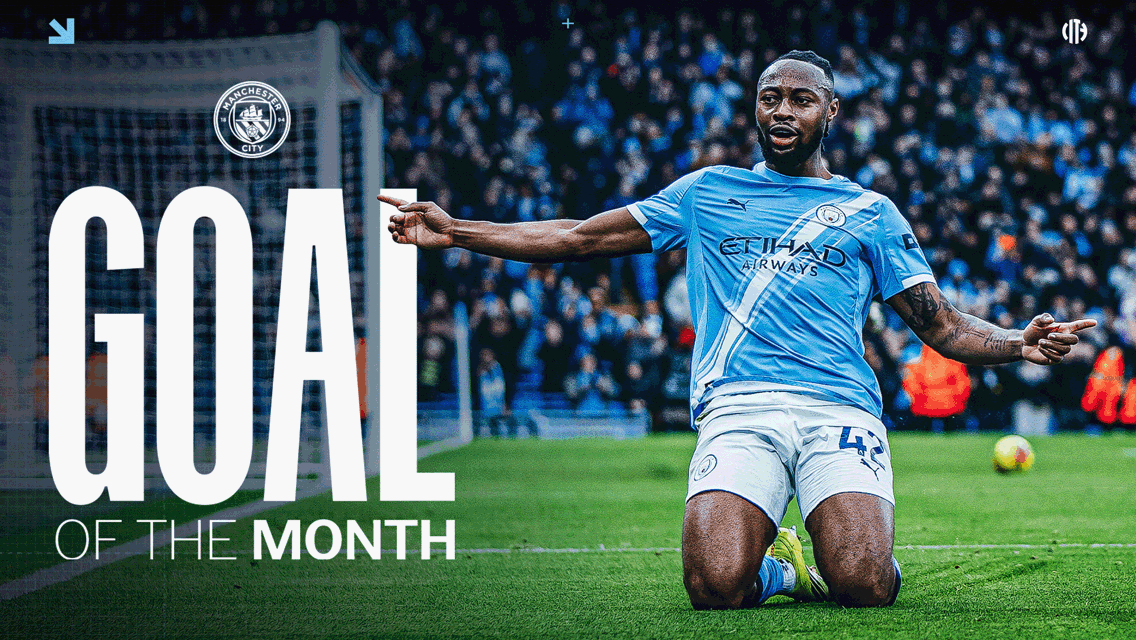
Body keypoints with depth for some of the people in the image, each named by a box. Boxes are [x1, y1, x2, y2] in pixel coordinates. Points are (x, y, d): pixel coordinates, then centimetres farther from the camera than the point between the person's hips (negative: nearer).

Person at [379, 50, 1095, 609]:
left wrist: (1017, 343, -7)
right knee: (715, 585, -25)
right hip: (737, 407, 0)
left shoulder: (870, 213, 18)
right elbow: (585, 237, 19)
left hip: (839, 408, 0)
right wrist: (456, 232, 12)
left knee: (862, 586, -25)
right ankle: (780, 567, 11)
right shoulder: (707, 192, 20)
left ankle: (836, 556, 14)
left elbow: (944, 326, 14)